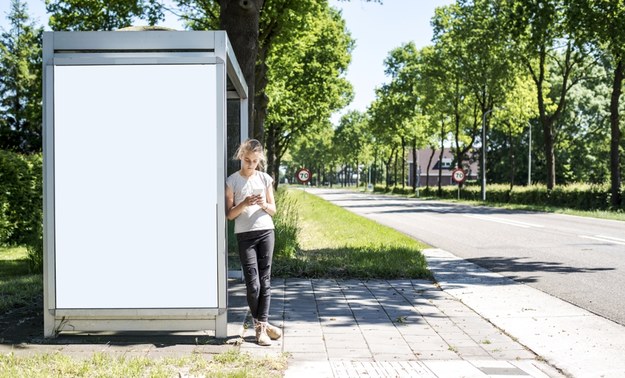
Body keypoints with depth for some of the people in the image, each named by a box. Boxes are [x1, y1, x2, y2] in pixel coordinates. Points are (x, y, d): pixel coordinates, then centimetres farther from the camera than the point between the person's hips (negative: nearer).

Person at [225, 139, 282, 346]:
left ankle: (262, 323, 9)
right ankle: (260, 324, 11)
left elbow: (273, 210, 10)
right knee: (253, 283, -5)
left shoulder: (265, 179, 7)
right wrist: (244, 204, -18)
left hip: (266, 232, 2)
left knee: (265, 280, 3)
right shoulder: (233, 181, 0)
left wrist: (264, 205, -11)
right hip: (245, 235, -2)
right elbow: (229, 214, -1)